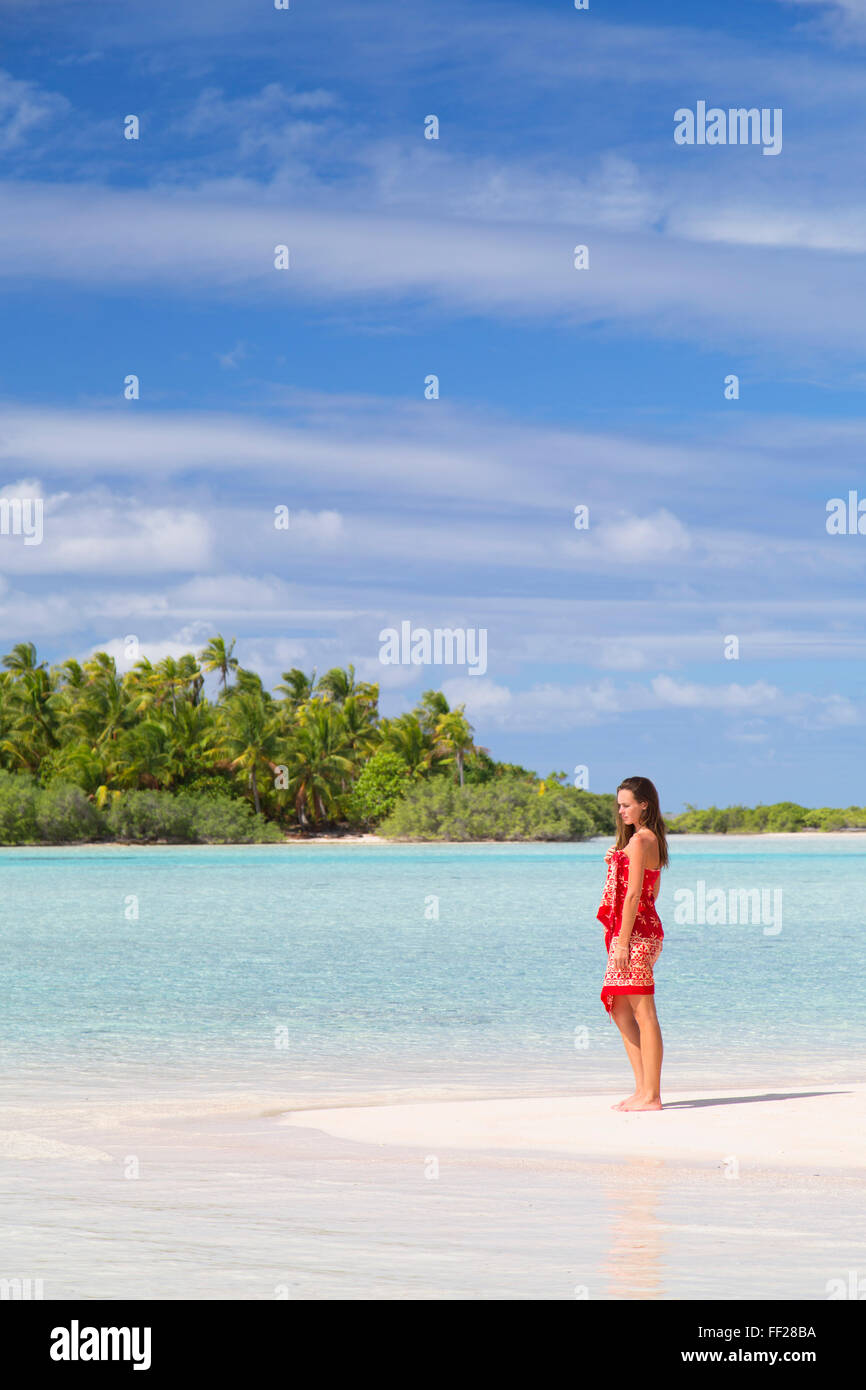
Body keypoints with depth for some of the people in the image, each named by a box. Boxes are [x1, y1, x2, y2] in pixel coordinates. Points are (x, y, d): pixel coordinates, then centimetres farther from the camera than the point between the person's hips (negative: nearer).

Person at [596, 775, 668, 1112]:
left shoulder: (638, 840, -13)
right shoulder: (653, 839, 16)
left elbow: (633, 894, -17)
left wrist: (622, 942, -18)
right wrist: (616, 861, 14)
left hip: (635, 932, -10)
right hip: (648, 929, 10)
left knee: (643, 1013, -7)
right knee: (619, 1009, 14)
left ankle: (650, 1095, -4)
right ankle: (644, 1088, 15)